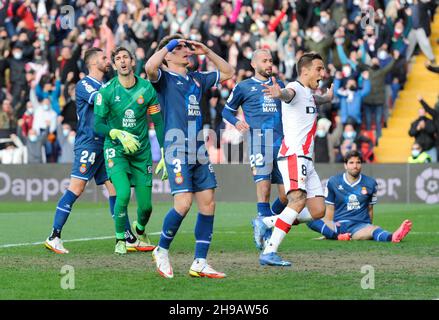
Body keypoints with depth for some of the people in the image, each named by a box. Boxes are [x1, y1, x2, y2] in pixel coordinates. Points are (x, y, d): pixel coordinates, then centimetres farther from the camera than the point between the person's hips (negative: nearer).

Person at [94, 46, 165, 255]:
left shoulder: (146, 88, -5)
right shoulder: (107, 91, -9)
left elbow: (158, 122, 2)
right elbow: (98, 125, -7)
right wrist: (119, 134, -24)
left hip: (142, 151, 2)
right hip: (115, 150, -2)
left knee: (146, 204, 2)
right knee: (123, 194, -21)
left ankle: (140, 229, 38)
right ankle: (120, 239, 3)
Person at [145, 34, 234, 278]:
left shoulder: (197, 79, 20)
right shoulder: (164, 78, 0)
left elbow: (228, 72, 29)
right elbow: (149, 68, -24)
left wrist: (207, 52, 18)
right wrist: (168, 45, -10)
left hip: (199, 150, 7)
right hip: (177, 149, -7)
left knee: (208, 203, 1)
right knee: (183, 203, -16)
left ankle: (200, 263, 6)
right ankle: (162, 251, 6)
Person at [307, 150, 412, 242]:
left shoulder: (370, 183, 13)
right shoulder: (333, 182, 10)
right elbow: (330, 209, 13)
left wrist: (369, 231, 20)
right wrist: (330, 226, 5)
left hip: (360, 226, 0)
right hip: (338, 224, 1)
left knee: (374, 230, -38)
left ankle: (392, 237, -72)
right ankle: (337, 236, -48)